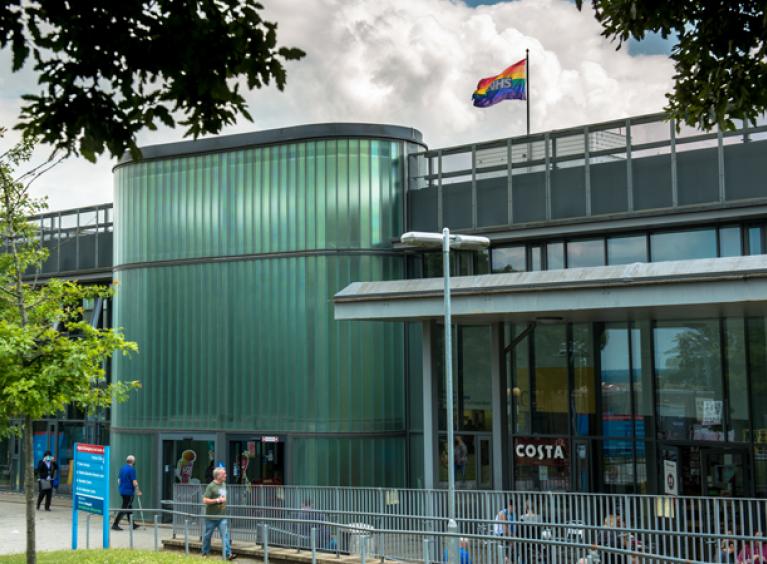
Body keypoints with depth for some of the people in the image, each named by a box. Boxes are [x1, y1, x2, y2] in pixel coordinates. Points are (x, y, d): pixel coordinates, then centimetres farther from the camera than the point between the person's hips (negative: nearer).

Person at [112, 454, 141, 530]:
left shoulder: (122, 468, 10)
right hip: (129, 491, -9)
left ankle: (132, 524, 24)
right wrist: (138, 491, -8)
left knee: (129, 507, 17)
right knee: (124, 508, -6)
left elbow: (119, 479, 17)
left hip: (122, 491, 9)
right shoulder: (132, 469, -15)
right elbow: (134, 482, -17)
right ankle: (115, 524, -9)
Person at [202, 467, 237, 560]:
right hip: (211, 516, -5)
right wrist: (217, 500, -21)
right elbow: (205, 500, -20)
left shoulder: (224, 484, 10)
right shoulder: (211, 486, -13)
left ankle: (228, 554, -12)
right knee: (208, 535, 10)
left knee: (225, 535, -7)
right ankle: (205, 553, 27)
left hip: (222, 516, 5)